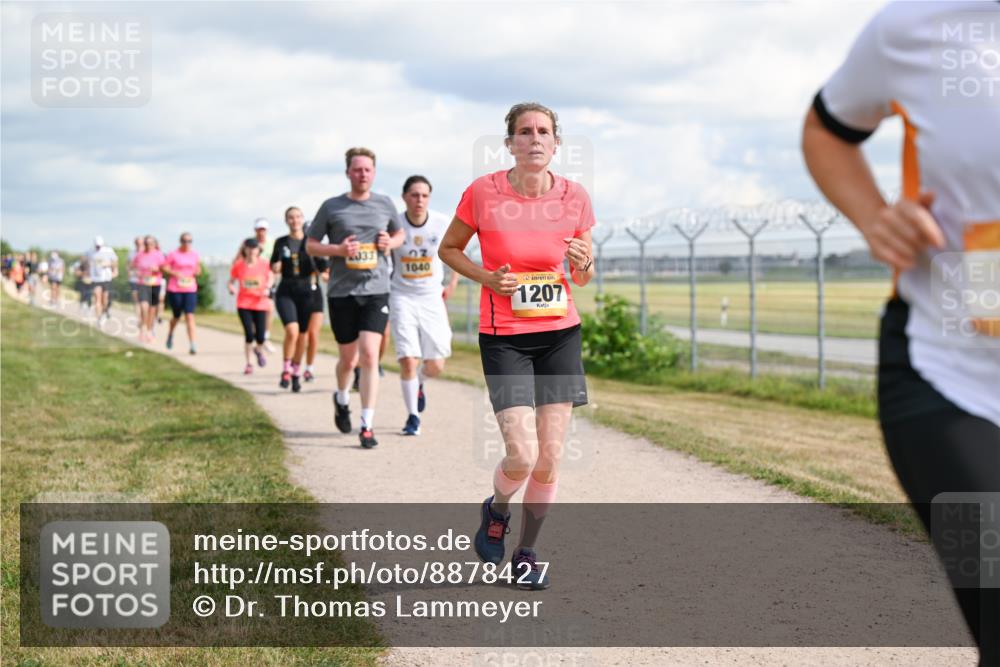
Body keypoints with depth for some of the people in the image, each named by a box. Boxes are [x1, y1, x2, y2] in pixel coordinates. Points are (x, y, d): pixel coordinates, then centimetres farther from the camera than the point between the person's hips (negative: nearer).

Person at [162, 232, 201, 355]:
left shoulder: (194, 254, 8)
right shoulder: (174, 254, -3)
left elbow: (198, 268, 20)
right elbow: (163, 268, -2)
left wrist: (197, 271, -3)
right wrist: (175, 273, -16)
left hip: (190, 290, 2)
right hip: (175, 290, -2)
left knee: (190, 316, -10)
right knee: (177, 316, 11)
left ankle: (192, 345, -13)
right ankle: (170, 334, 44)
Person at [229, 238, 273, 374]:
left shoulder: (264, 263, -5)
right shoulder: (238, 265, -5)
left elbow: (270, 277, 10)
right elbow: (231, 280, 6)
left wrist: (267, 288, -8)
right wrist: (231, 287, -15)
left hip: (260, 303, 1)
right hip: (244, 304, -1)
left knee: (260, 337, -1)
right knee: (249, 335, -12)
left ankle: (259, 350, 37)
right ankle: (248, 364, 7)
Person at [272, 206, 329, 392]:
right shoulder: (281, 243, 5)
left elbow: (322, 266, 5)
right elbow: (274, 264, 13)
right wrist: (275, 267, -8)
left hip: (308, 292, 1)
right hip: (286, 292, -1)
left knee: (303, 335, 6)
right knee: (292, 331, -20)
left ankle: (296, 373, 23)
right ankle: (286, 370, -3)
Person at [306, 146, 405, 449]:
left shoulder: (385, 204, 7)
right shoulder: (332, 207, 1)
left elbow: (400, 234, 23)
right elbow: (310, 245, 7)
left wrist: (390, 243, 0)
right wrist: (337, 249, -12)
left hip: (376, 290, 0)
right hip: (342, 291, 0)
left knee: (369, 355, -12)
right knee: (348, 359, 8)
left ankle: (367, 426, -8)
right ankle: (342, 400, 42)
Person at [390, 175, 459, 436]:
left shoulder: (443, 224, -7)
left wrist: (452, 283, 9)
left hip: (432, 297, 2)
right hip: (402, 297, -2)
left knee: (435, 366, 0)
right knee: (408, 361, -11)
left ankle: (419, 384, 36)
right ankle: (412, 416, 7)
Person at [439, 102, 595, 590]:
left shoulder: (574, 197, -1)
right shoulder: (482, 192, -8)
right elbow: (448, 248, 7)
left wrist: (583, 264, -12)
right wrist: (486, 278, -10)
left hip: (560, 334, 3)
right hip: (503, 337, -3)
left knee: (549, 459, 2)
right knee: (521, 457, -13)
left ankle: (526, 553, 24)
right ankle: (496, 510, 23)